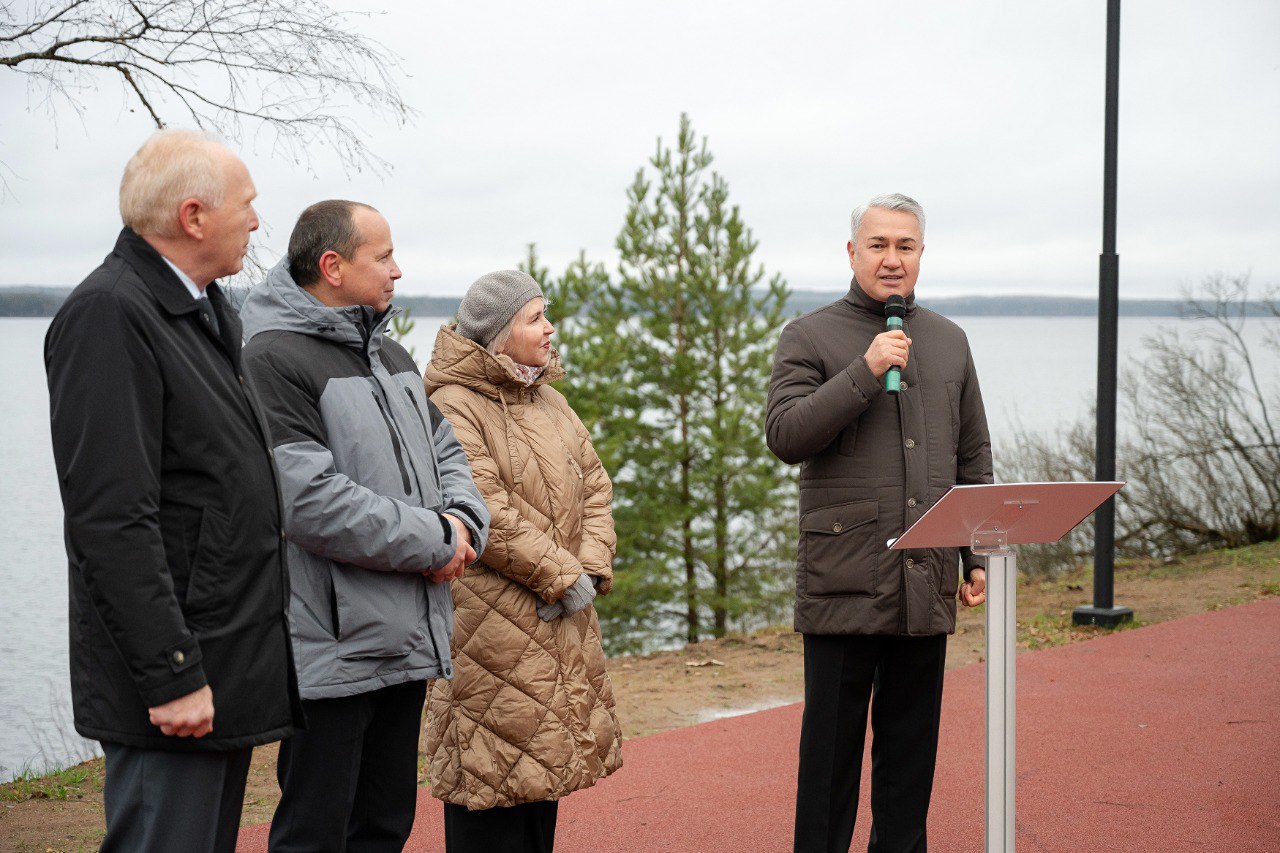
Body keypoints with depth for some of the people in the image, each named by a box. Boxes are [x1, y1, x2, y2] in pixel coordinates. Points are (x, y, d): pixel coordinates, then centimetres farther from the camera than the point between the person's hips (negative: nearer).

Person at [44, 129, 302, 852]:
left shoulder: (212, 312, 15)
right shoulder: (108, 313, -16)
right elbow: (113, 518, -22)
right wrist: (172, 676, -23)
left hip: (233, 669, 10)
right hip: (178, 675, -10)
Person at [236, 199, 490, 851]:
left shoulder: (392, 357, 17)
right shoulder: (273, 358, -13)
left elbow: (445, 451, 21)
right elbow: (308, 499, -22)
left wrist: (464, 521, -2)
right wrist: (434, 541, -15)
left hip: (408, 643, 9)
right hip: (331, 649, -9)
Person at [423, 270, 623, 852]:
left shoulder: (548, 401, 15)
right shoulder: (454, 407, -13)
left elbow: (594, 486, 13)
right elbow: (487, 512, -20)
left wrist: (592, 569, -3)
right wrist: (563, 576, -16)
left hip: (562, 619, 8)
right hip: (492, 623, -8)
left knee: (547, 752, 13)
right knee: (496, 764, -4)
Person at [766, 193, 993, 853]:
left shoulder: (949, 341, 15)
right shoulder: (809, 338, 2)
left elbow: (973, 458, 18)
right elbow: (784, 435, -11)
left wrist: (979, 556, 12)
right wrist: (865, 372, -17)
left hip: (927, 581, 4)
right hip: (844, 580, -4)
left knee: (912, 745, 9)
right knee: (832, 744, 1)